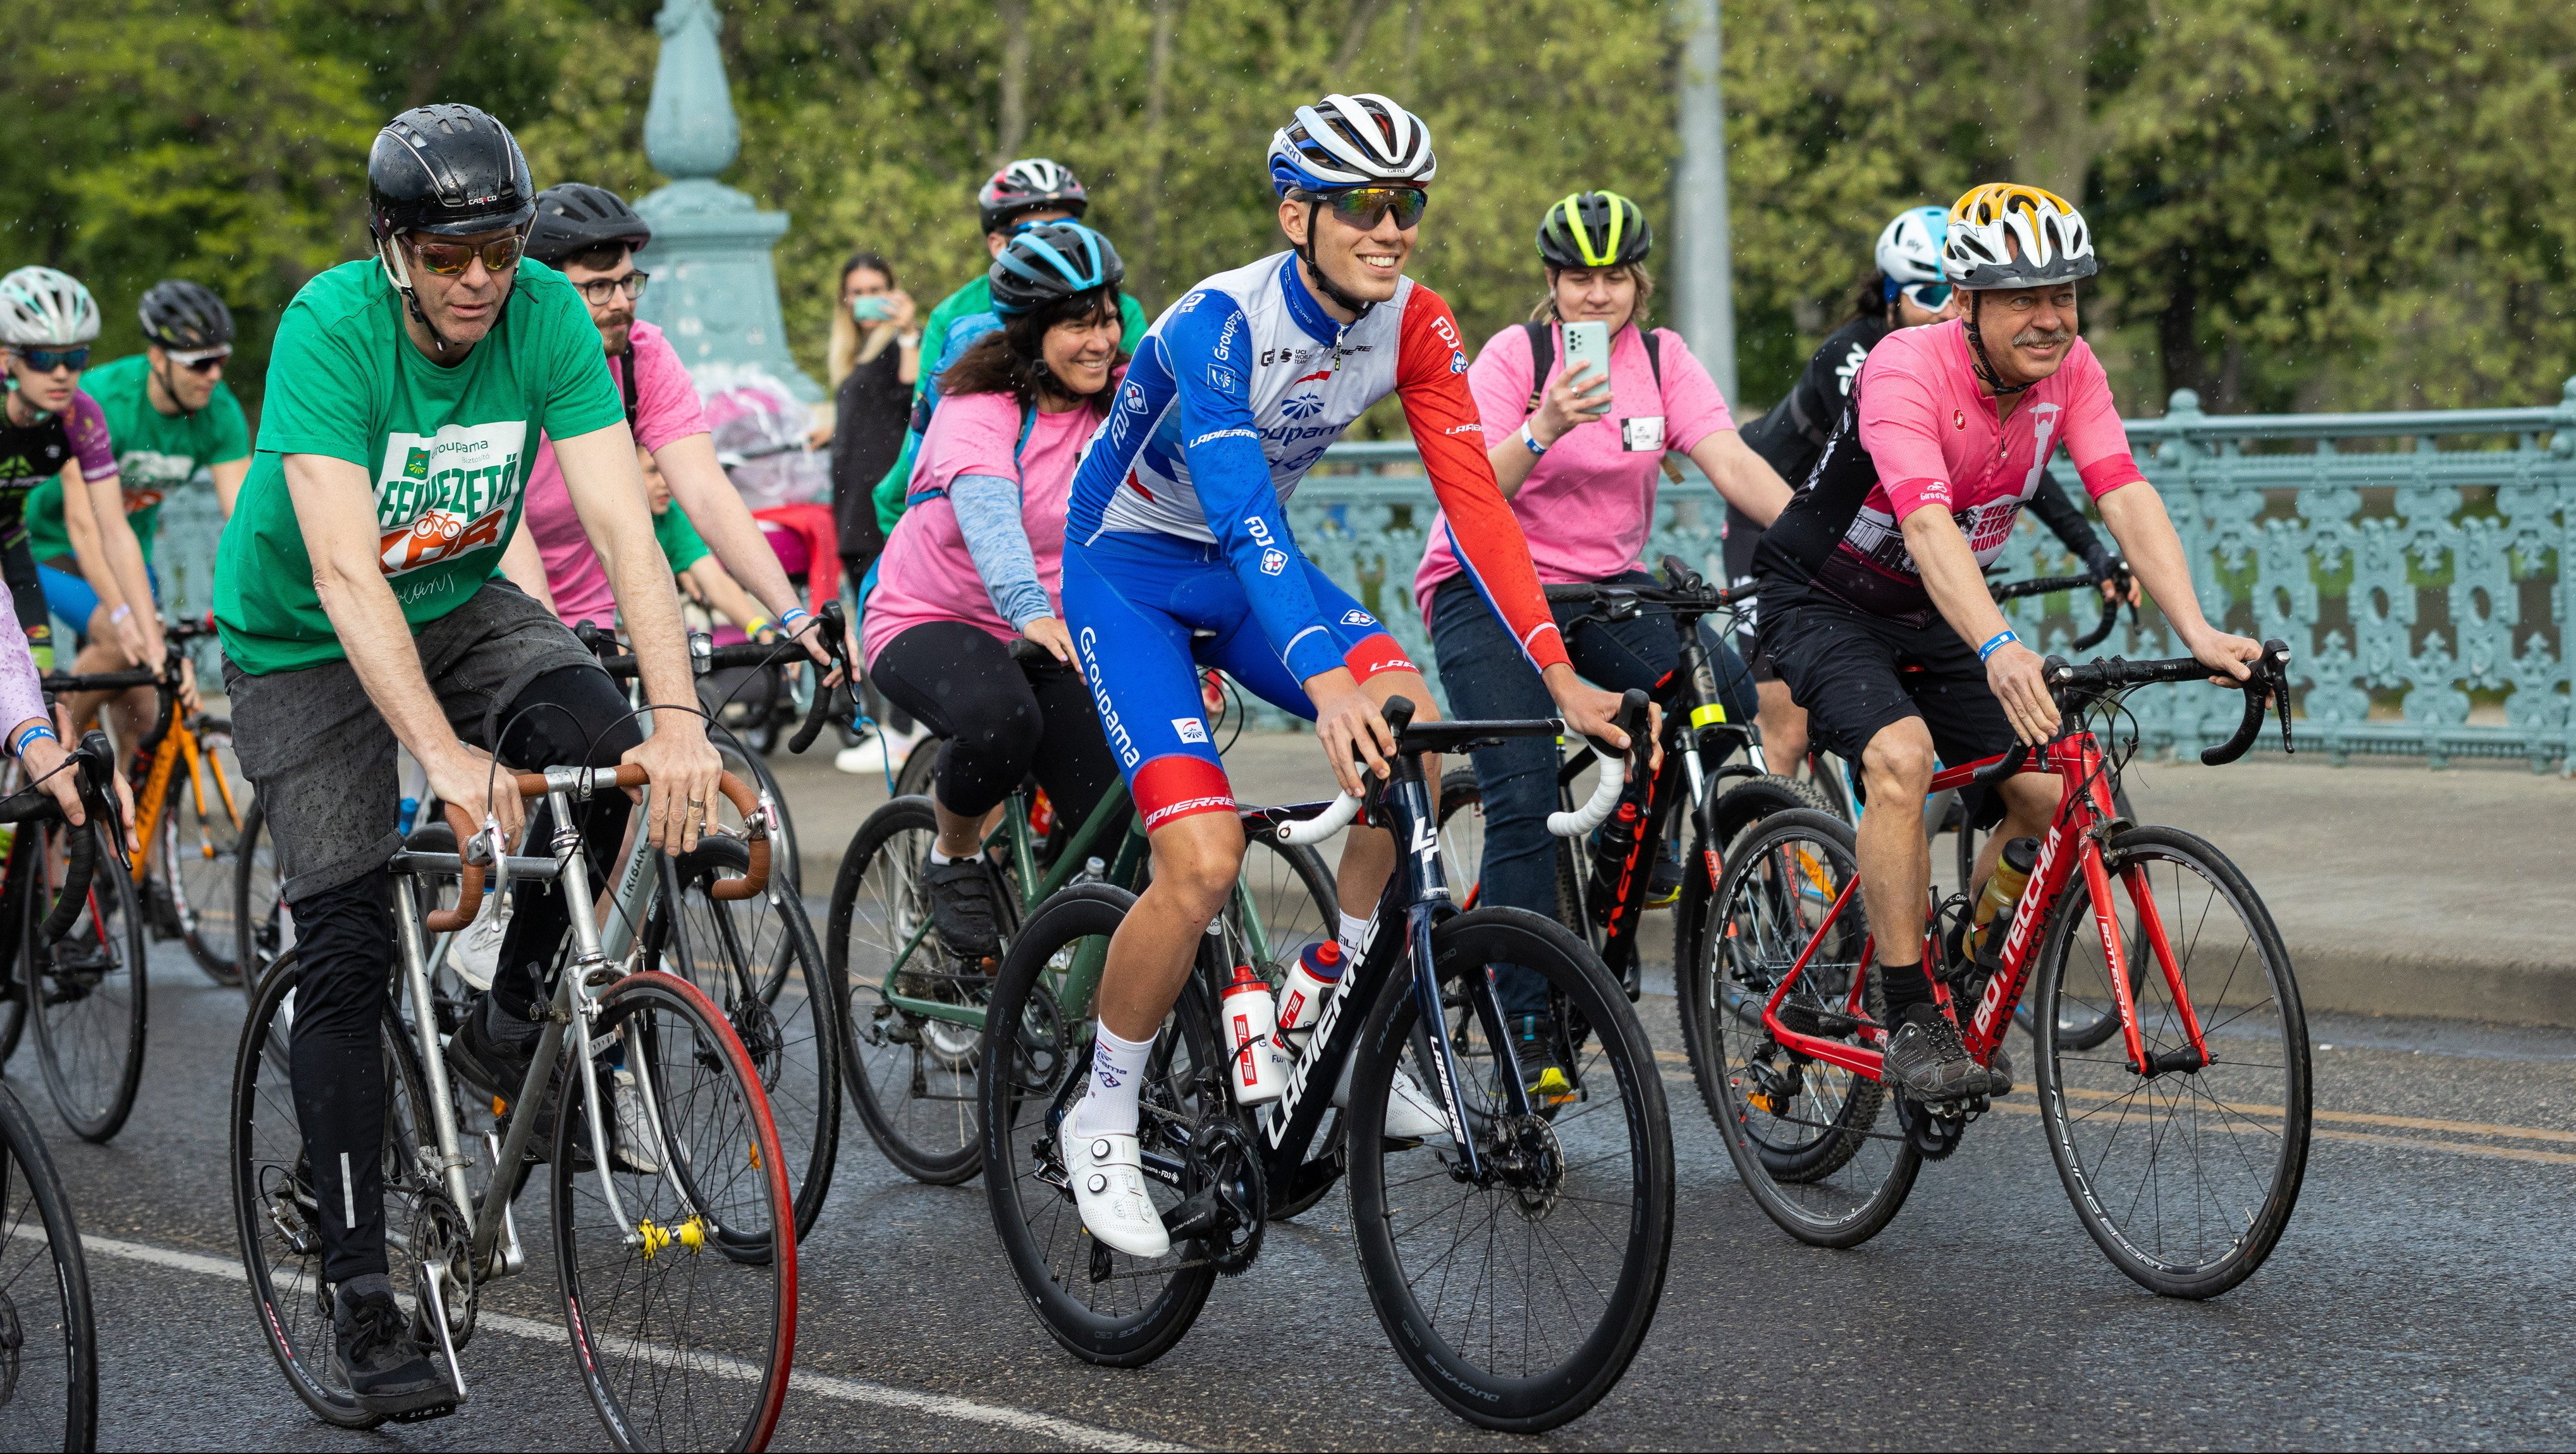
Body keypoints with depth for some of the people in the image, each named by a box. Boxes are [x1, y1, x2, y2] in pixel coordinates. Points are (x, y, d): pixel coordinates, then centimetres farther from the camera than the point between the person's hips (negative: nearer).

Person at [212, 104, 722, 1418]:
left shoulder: (547, 317, -20)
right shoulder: (330, 326, -30)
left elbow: (622, 525, -26)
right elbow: (344, 570, -38)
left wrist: (676, 719, -41)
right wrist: (446, 757, -49)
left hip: (460, 603, 3)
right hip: (305, 639, -3)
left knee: (611, 754, -25)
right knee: (348, 949, -10)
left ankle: (509, 1034, 0)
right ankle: (358, 1289, -1)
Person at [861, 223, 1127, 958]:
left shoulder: (1120, 407, -2)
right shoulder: (978, 408, -18)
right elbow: (987, 513, -36)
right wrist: (1030, 612, -54)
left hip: (1052, 634, 4)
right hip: (928, 621, -4)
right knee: (999, 716, -38)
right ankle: (954, 855, -7)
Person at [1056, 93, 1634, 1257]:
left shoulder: (1415, 326, -12)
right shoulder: (1218, 323, -30)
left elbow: (1473, 500, -14)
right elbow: (1242, 515, -40)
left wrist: (1559, 675, -24)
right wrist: (1326, 683, -54)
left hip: (1250, 567, 6)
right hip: (1130, 571, -6)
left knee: (1410, 724, -21)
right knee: (1204, 860, -22)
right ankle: (1103, 1122, -1)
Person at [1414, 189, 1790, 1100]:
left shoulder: (1662, 358, 1)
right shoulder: (1516, 354, -9)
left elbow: (1731, 463, -12)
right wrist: (1542, 428, -38)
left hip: (1606, 585, 4)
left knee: (1726, 697, -22)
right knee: (1524, 800, -19)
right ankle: (1527, 1031, -13)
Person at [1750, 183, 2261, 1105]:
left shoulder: (2069, 370, -13)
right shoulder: (1907, 370, -31)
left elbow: (2128, 499, -22)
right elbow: (1928, 525, -44)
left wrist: (2198, 633, -37)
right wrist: (1999, 650, -60)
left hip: (1936, 615, 6)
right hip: (1824, 603, -6)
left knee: (2045, 793, -6)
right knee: (1900, 755, -31)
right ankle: (1912, 1028, -25)